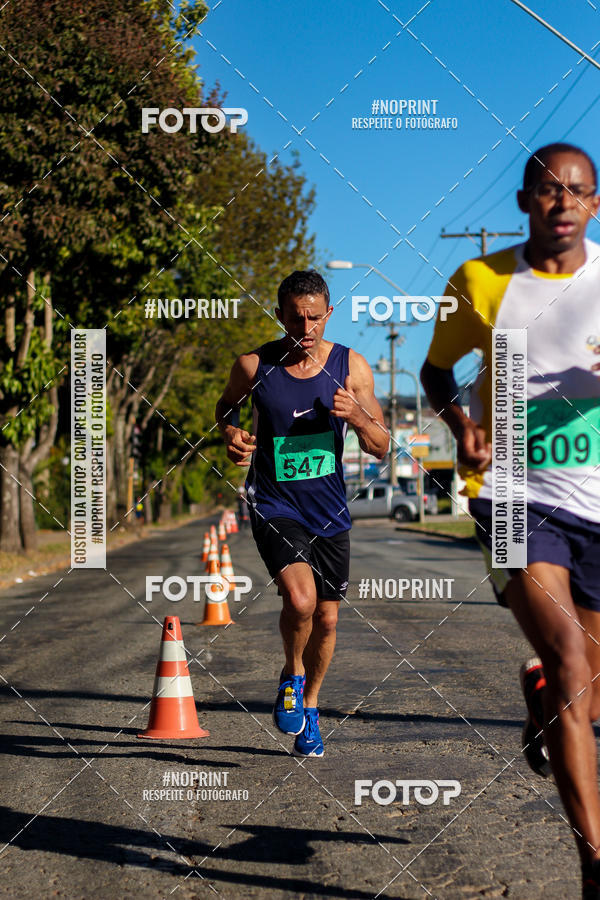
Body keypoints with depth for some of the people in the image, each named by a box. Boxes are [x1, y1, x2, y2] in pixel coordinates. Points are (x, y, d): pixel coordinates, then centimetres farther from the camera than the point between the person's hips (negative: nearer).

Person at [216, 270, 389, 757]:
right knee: (300, 597, -26)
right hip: (274, 504, -3)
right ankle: (292, 675, 6)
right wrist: (231, 433, -9)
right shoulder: (254, 366, -9)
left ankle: (308, 708, 36)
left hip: (330, 511, 3)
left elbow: (381, 447, 0)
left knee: (325, 618, 10)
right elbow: (226, 406, 13)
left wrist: (357, 415, -21)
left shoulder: (351, 366, -5)